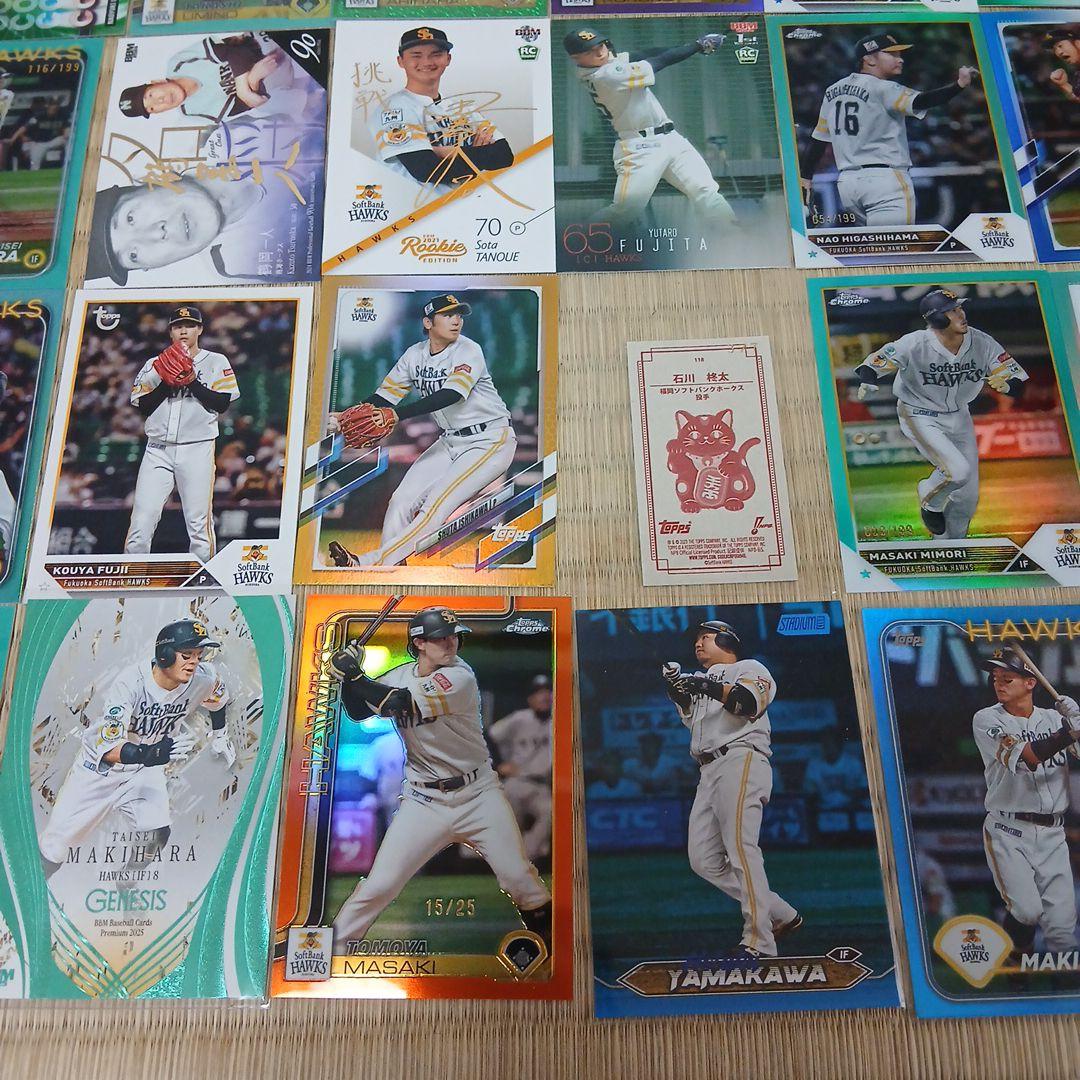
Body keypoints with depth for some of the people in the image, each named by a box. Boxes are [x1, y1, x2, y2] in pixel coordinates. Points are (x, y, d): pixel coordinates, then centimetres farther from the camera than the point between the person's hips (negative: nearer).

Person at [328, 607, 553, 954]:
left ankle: (550, 934, 27)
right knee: (378, 885, -3)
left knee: (520, 877, 0)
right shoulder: (400, 675, 1)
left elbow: (401, 706, -27)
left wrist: (354, 676, -20)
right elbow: (358, 711, 4)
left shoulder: (460, 677, -18)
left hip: (479, 795, -2)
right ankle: (334, 945, 19)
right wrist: (349, 675, -12)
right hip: (423, 802, 3)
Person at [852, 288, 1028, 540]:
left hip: (959, 417, 5)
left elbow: (1018, 384, -10)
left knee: (967, 499, 8)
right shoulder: (914, 344, -24)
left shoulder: (982, 343, -13)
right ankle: (931, 504, 9)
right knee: (958, 471, -26)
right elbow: (870, 367, -25)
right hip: (921, 418, -5)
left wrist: (1005, 384, -34)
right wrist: (868, 383, -49)